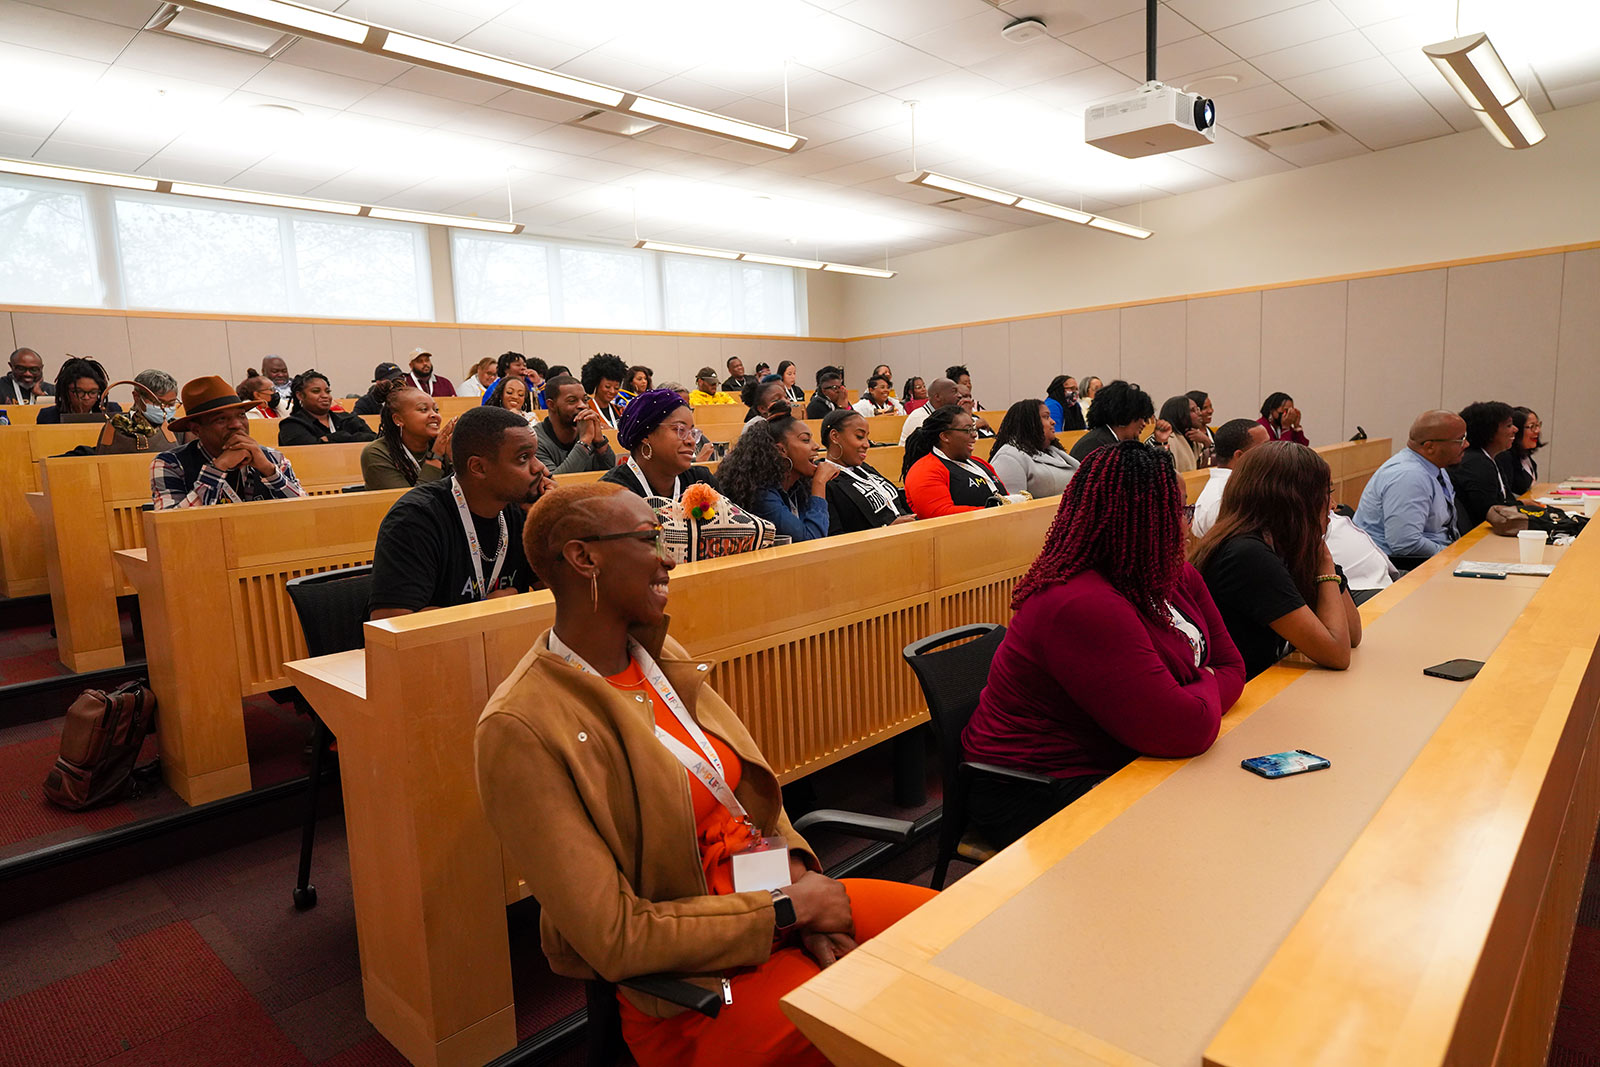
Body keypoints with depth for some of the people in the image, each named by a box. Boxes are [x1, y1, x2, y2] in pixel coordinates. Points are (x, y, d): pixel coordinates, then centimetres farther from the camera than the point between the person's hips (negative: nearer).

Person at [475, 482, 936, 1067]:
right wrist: (787, 909, -16)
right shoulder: (522, 729, -21)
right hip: (688, 980, -6)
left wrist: (798, 873, -10)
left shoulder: (659, 655, 1)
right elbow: (615, 939, -19)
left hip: (771, 896, 7)